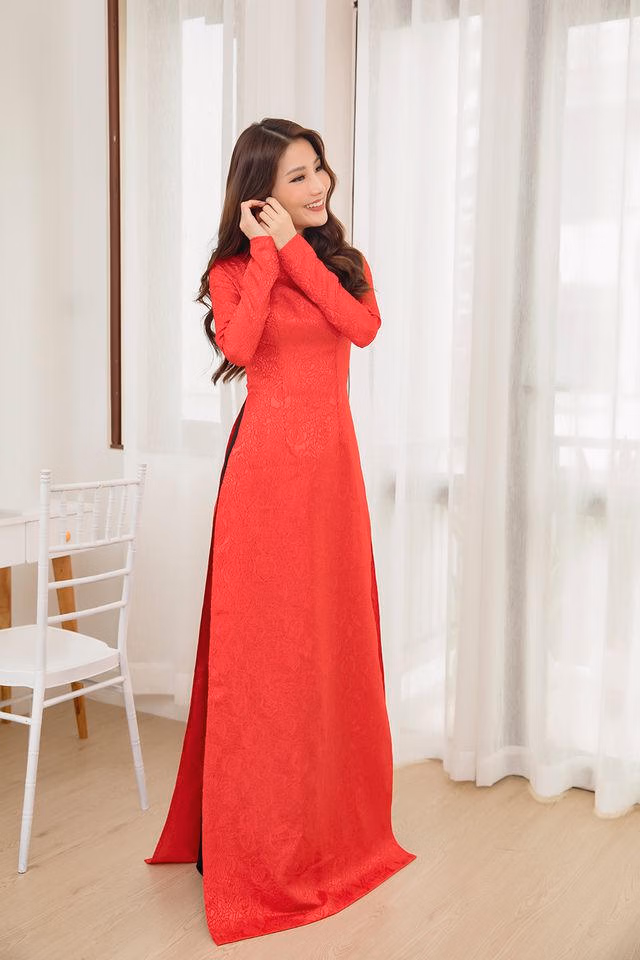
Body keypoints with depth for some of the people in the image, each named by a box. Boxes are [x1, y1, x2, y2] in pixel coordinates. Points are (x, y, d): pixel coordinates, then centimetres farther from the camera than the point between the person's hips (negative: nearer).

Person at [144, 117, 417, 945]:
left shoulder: (344, 261, 14)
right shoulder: (233, 268, 3)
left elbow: (364, 327, -8)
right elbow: (238, 348, -18)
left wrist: (296, 249, -8)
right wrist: (266, 254, -11)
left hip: (332, 460, 4)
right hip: (266, 464, -4)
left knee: (332, 640, 10)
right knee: (263, 644, 0)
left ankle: (333, 823, 27)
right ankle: (257, 839, 16)